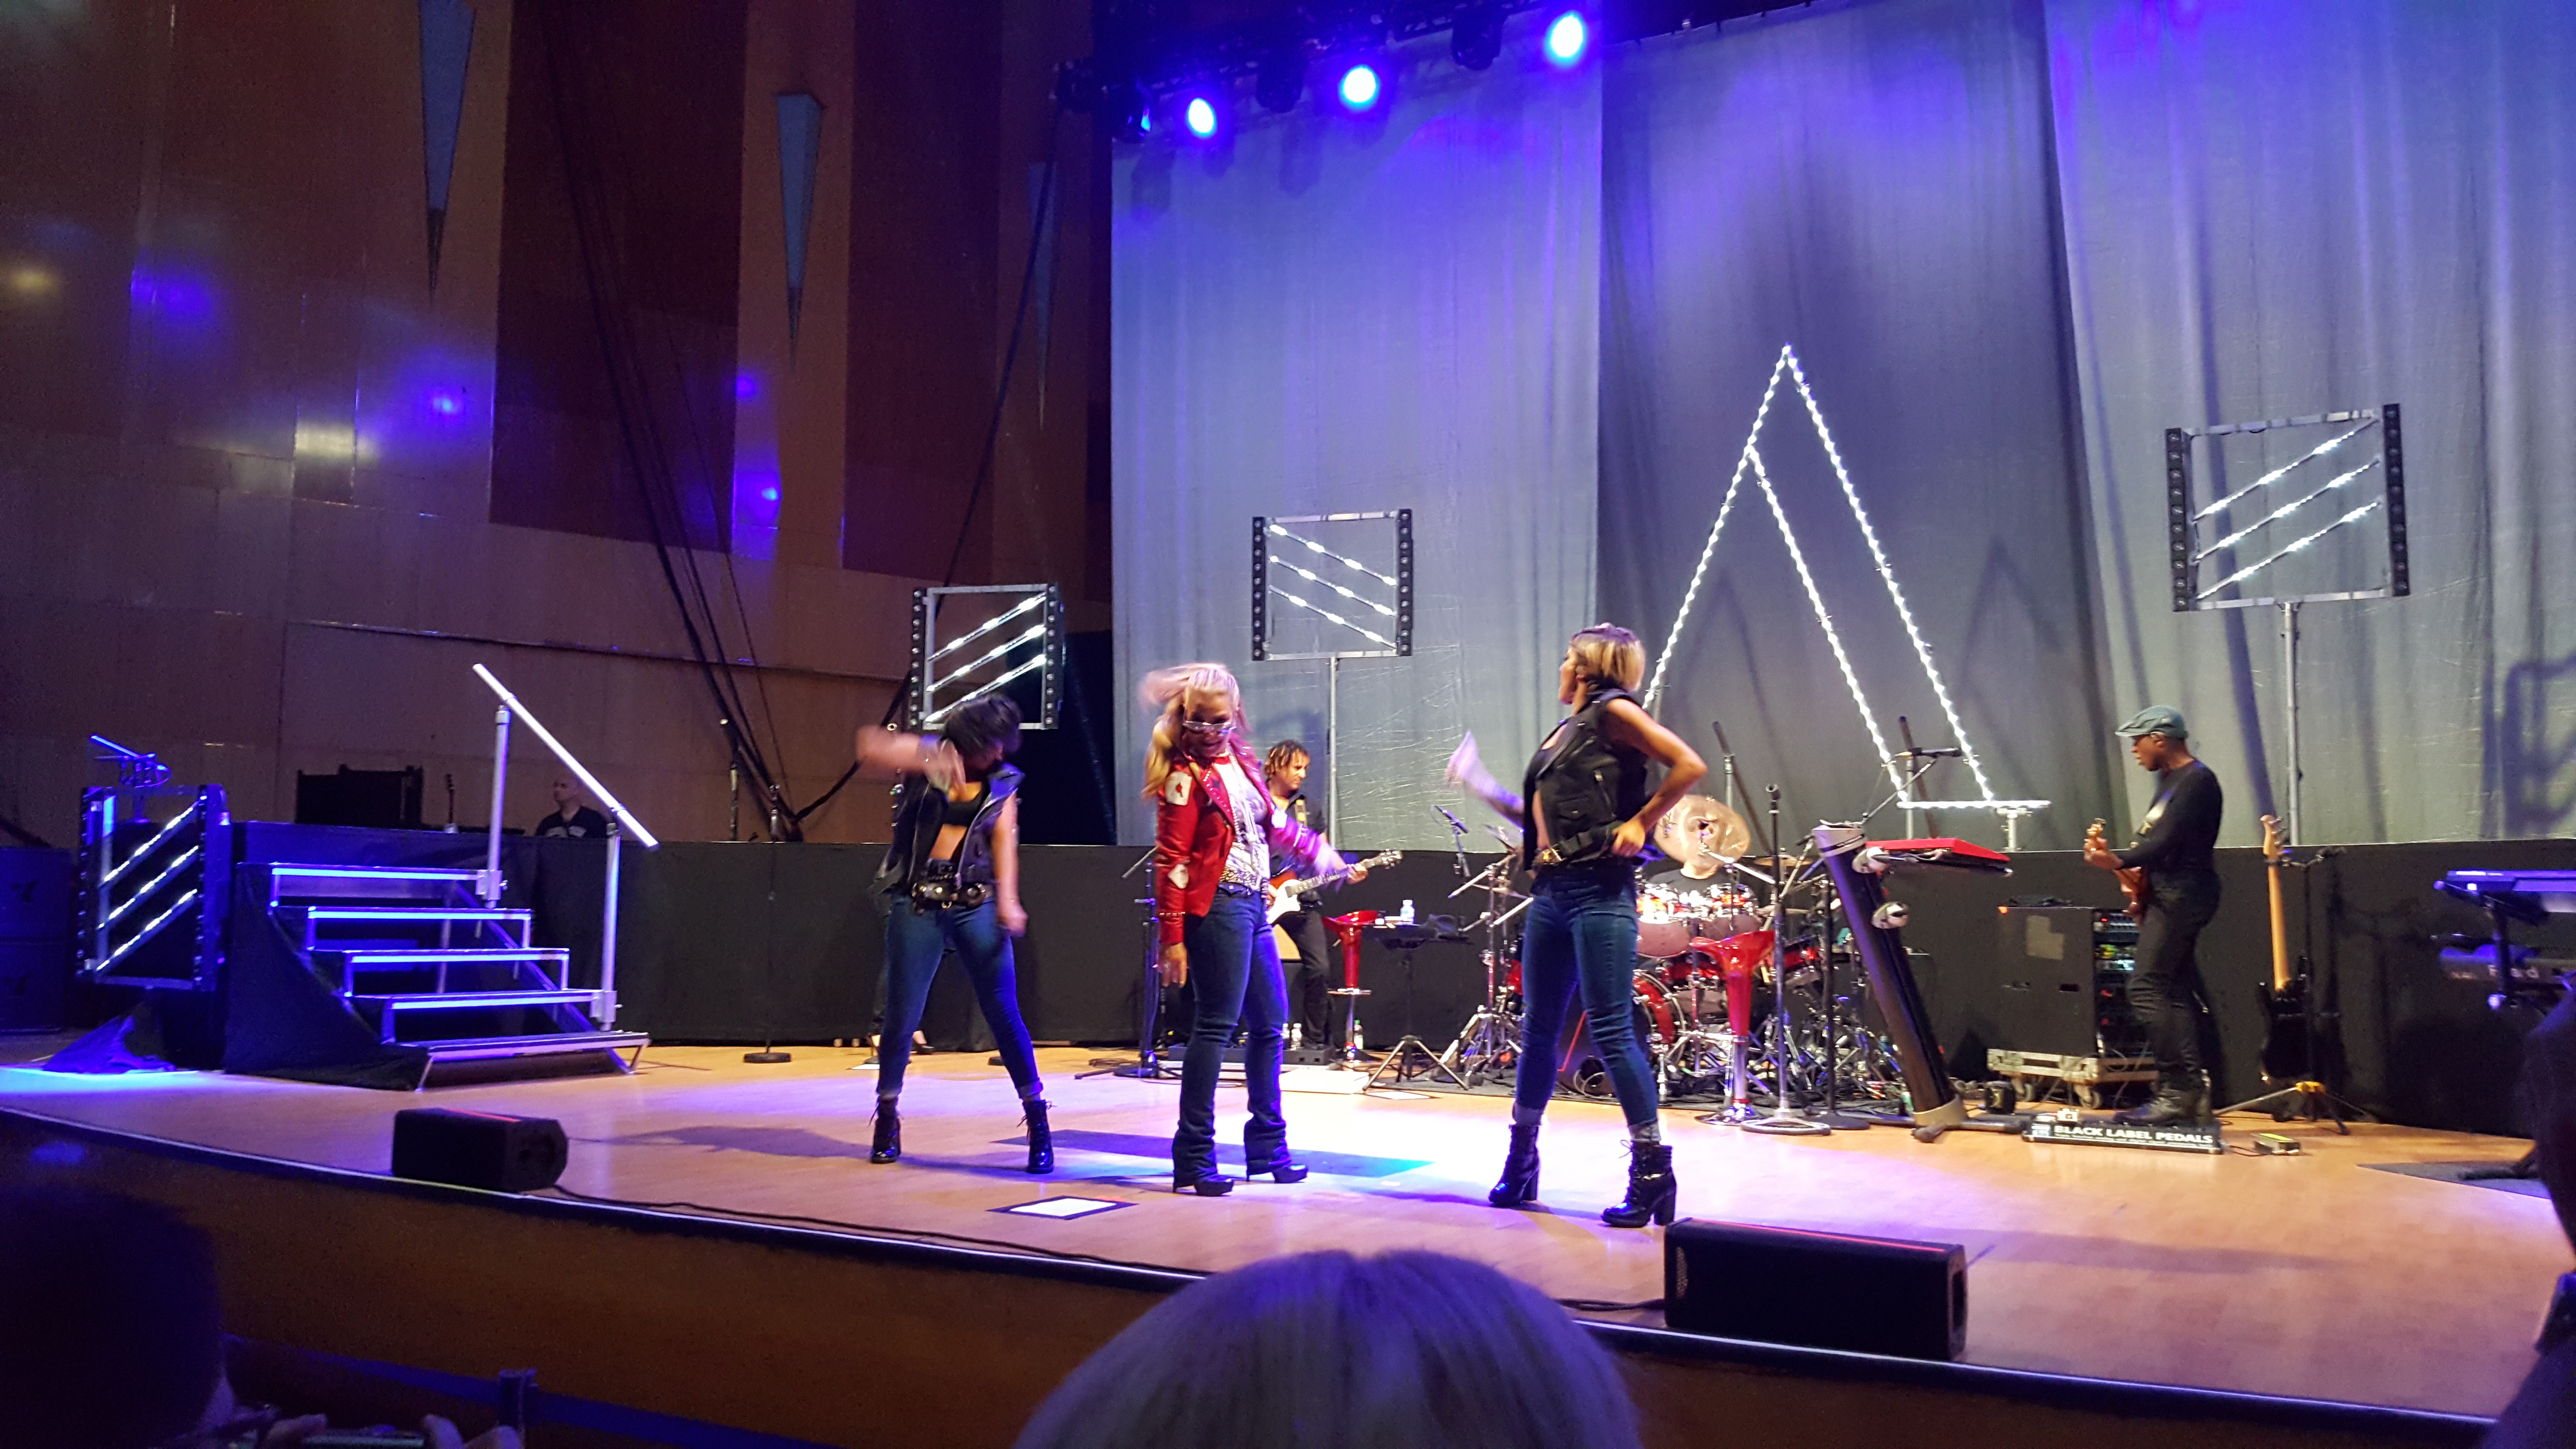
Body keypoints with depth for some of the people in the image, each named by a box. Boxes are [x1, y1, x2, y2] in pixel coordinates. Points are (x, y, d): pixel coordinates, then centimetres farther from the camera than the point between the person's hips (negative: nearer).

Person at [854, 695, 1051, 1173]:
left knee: (1004, 1013, -6)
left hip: (976, 901, 1)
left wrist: (1007, 899, -16)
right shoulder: (924, 756, 2)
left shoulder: (1004, 780, 9)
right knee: (902, 1014, 2)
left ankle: (1038, 1122, 2)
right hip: (917, 901, -1)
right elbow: (869, 749, -16)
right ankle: (887, 1117, 24)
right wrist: (929, 761, -32)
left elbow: (1004, 839, 0)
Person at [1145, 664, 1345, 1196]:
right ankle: (1194, 1160, -1)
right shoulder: (1185, 776, -11)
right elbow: (1171, 862, -14)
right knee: (1215, 1027, -8)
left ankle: (1267, 1148, 27)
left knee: (1270, 1023, 14)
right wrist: (1171, 938, -17)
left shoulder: (1240, 761, 11)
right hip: (1215, 908, -9)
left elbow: (1274, 824, 27)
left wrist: (1319, 851, 34)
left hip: (1253, 906, 9)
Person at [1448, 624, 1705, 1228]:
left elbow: (1689, 765, -12)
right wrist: (1486, 790, 20)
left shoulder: (1613, 712, -3)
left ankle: (1653, 1171, -2)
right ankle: (1521, 1164, 20)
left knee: (1611, 1029, -9)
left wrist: (1641, 822, -13)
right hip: (1551, 889, 8)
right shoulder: (1566, 729, 20)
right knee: (1538, 1029, 11)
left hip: (1600, 890, -8)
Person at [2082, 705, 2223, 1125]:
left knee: (2146, 988, -14)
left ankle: (2177, 1090, -13)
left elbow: (2167, 842, -22)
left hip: (2182, 897, -10)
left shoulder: (2196, 781, -12)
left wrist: (2119, 861, -31)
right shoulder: (2171, 780, 18)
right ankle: (2191, 1093, 11)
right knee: (2177, 994, 9)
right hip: (2167, 897, 10)